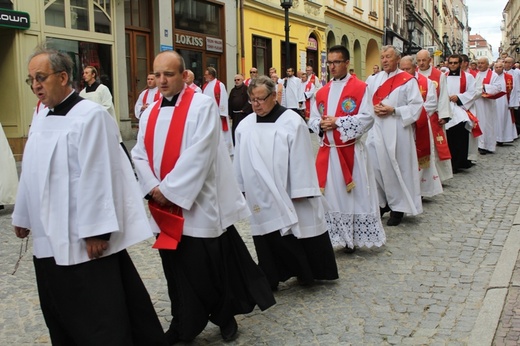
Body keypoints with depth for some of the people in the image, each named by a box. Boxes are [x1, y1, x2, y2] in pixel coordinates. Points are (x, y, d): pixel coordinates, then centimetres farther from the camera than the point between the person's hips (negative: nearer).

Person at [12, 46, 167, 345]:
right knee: (61, 316, 17)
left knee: (99, 321, 1)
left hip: (83, 239, -8)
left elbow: (97, 178, -19)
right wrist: (23, 216, 24)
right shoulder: (41, 118, 12)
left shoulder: (91, 116, -15)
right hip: (50, 238, 8)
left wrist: (95, 231, -20)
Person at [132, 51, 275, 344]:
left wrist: (169, 189, -17)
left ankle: (225, 315, 26)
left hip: (199, 204, -6)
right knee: (177, 269, 14)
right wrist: (153, 188, -10)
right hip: (164, 208, 6)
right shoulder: (150, 113, 10)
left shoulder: (203, 105, -9)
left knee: (210, 267, 4)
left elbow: (198, 154, -18)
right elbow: (140, 154, 7)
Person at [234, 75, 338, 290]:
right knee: (269, 239, 8)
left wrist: (300, 191, -12)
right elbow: (240, 161, 11)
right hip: (261, 196, 4)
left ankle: (308, 272, 26)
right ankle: (270, 279, 18)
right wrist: (242, 188, 12)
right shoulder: (245, 125, 4)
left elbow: (301, 159, -10)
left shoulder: (292, 121, -8)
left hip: (288, 195, -3)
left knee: (296, 235, 7)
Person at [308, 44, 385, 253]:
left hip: (351, 151, -4)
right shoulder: (322, 92, 13)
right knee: (329, 194, 6)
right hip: (327, 151, 5)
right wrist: (321, 124, -10)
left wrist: (338, 122, -18)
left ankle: (353, 237, 12)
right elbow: (312, 120, 13)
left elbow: (367, 118, -13)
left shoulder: (360, 88, -3)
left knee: (353, 195, 1)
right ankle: (329, 236, 15)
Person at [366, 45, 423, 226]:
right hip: (376, 131, 5)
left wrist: (394, 111, -16)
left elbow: (416, 106, -8)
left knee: (397, 167, 1)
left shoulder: (408, 80, -3)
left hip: (397, 132, -4)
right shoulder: (374, 80, 12)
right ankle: (381, 202, 20)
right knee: (375, 166, 4)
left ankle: (398, 207, 13)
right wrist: (374, 109, -7)